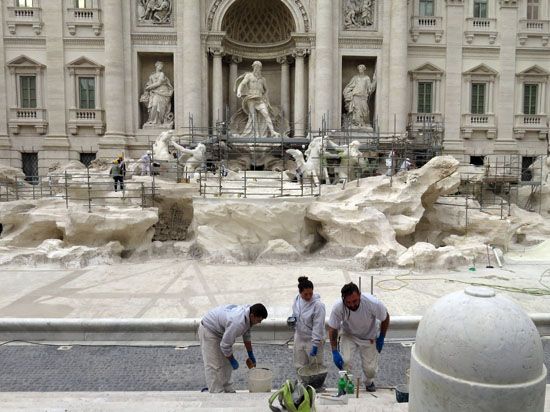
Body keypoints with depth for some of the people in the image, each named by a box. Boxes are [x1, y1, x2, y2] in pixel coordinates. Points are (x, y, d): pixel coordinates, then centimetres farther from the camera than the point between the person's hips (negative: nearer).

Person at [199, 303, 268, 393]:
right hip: (208, 330, -9)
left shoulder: (248, 312, -10)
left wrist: (251, 355, 14)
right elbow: (225, 346, -29)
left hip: (221, 331, 9)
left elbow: (246, 335, 7)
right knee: (214, 365, -9)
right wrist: (233, 361, -13)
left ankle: (228, 390, 24)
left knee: (226, 362, 14)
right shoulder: (237, 323, -38)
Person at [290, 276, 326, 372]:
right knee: (299, 366, 18)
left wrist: (315, 345, -24)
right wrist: (292, 318, -7)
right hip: (299, 338, 6)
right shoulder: (297, 299, -5)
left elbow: (318, 326, -23)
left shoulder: (318, 305, -24)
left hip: (313, 339, -6)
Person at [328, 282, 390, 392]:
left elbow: (385, 318, -11)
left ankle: (369, 382, 34)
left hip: (369, 338, 0)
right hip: (349, 336, 0)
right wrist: (335, 352, -21)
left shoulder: (373, 303, -33)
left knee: (370, 369, -1)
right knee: (345, 360, -22)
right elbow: (333, 329, -16)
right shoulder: (338, 308, -31)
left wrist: (381, 338, -6)